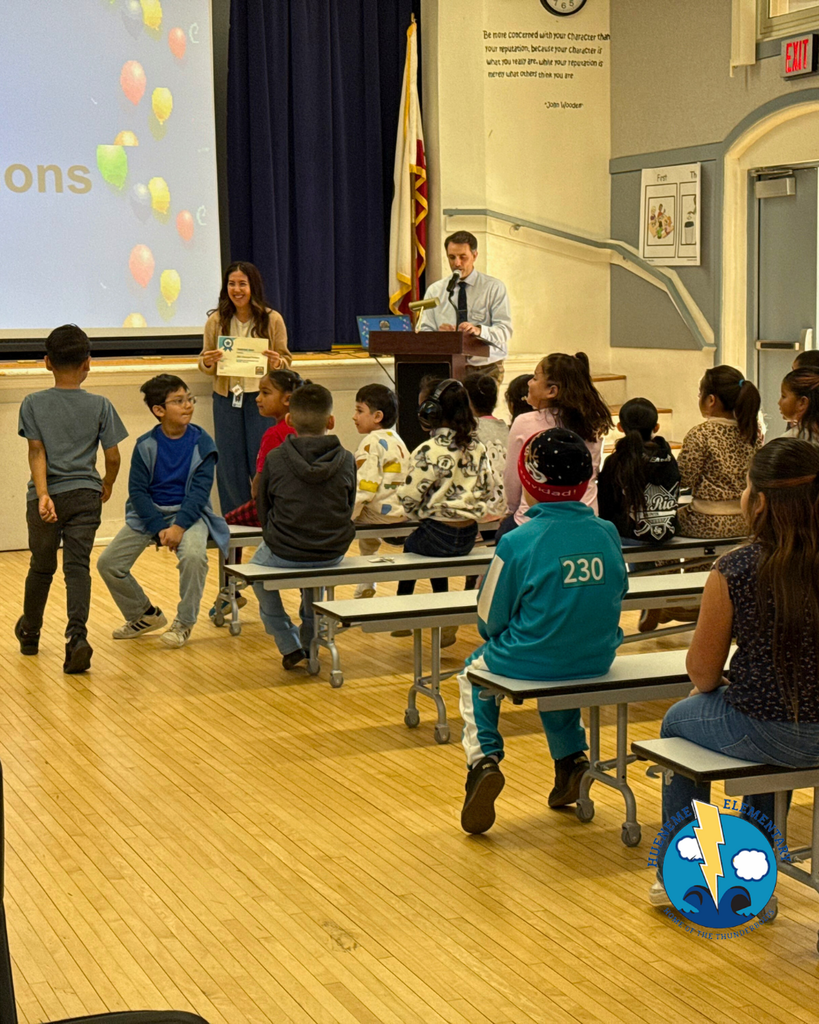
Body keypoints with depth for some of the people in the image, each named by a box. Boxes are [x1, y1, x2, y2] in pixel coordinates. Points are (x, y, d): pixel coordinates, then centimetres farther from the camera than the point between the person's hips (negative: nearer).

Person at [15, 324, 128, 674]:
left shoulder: (33, 404, 0)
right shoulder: (100, 406, 0)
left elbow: (37, 452, -9)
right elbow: (112, 456, 1)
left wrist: (43, 495, -16)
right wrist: (108, 485, 19)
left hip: (46, 496, 1)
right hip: (85, 495, -1)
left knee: (42, 566, 16)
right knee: (78, 565, -3)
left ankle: (29, 633, 36)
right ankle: (77, 636, -22)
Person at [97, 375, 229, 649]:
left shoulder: (202, 444, -7)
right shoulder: (146, 445, -5)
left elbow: (199, 491, -11)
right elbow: (137, 490, -6)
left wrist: (179, 527, -24)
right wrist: (159, 529, -18)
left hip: (188, 513, -2)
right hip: (148, 513, 2)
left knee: (194, 556, -33)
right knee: (108, 563, -8)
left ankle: (184, 622, -10)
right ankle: (145, 615, 18)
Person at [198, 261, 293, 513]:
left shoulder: (272, 319, -1)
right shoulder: (216, 321, 3)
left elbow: (286, 358, 5)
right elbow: (205, 362, 8)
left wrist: (277, 363, -17)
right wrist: (207, 363, -15)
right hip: (226, 398, 2)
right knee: (230, 464, 7)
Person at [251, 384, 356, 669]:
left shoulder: (274, 459, -10)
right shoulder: (346, 460, -7)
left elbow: (264, 513, 0)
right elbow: (349, 509, 5)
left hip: (284, 555, -2)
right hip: (333, 555, 3)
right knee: (315, 570, 38)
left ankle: (289, 644, 24)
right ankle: (310, 640, 48)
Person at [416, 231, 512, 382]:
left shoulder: (494, 288, 7)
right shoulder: (434, 290, 13)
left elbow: (505, 329, -4)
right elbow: (424, 331, 6)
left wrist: (479, 330, -24)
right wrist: (438, 335, -17)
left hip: (486, 369, -1)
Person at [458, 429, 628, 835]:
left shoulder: (518, 542, -18)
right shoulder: (607, 534, -6)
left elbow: (489, 621, -9)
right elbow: (616, 594, 9)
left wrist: (498, 640, 14)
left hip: (530, 664, -4)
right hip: (598, 660, 4)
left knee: (473, 673, 27)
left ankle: (483, 757, 8)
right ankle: (572, 757, 31)